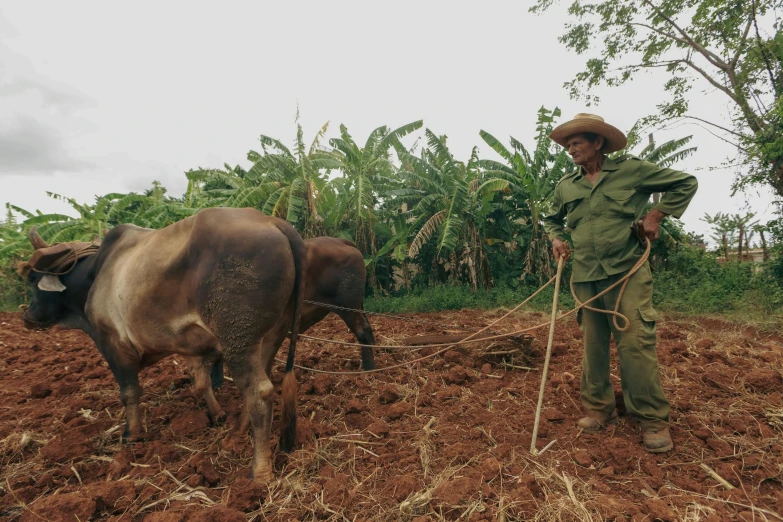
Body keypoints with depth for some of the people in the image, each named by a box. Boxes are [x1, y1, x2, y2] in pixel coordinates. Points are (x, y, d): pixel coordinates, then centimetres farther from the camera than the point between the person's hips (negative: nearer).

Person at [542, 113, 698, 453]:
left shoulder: (632, 169, 0)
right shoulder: (565, 185, 10)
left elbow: (686, 183, 8)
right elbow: (552, 219, 25)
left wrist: (656, 215, -1)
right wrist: (556, 239, 6)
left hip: (627, 270, -4)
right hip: (585, 275, 4)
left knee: (635, 341, -9)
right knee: (593, 344, 9)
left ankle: (652, 419, 6)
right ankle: (599, 408, 23)